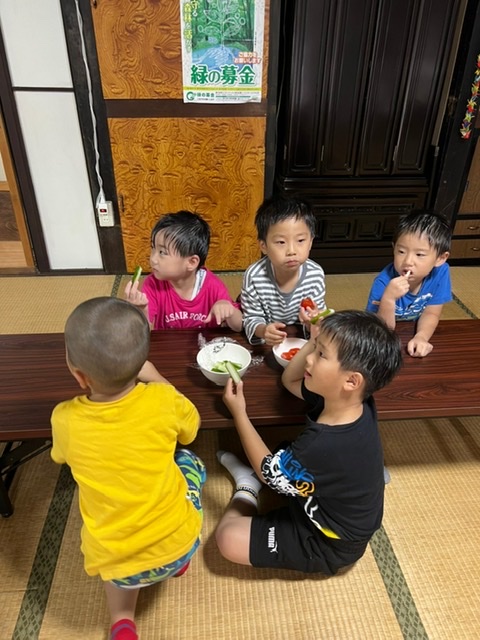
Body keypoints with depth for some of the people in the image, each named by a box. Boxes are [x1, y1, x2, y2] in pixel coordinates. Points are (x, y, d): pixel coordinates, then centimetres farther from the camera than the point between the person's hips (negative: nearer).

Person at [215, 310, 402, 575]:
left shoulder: (324, 447, -42)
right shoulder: (353, 403, -18)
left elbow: (268, 471, -20)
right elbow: (290, 380, 1)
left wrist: (238, 412, -14)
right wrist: (314, 341, -15)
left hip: (329, 543, -7)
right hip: (329, 510, 8)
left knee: (228, 538, -12)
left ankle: (247, 487, 10)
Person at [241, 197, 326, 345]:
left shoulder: (316, 274, -15)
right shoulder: (254, 276, -21)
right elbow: (252, 319, -11)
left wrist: (313, 321, -29)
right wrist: (263, 331, -33)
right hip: (265, 344, -1)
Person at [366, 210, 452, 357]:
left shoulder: (440, 272, -17)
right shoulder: (383, 282, -25)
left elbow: (431, 314, -8)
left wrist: (421, 337, -28)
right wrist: (388, 298, -38)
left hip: (413, 334, 2)